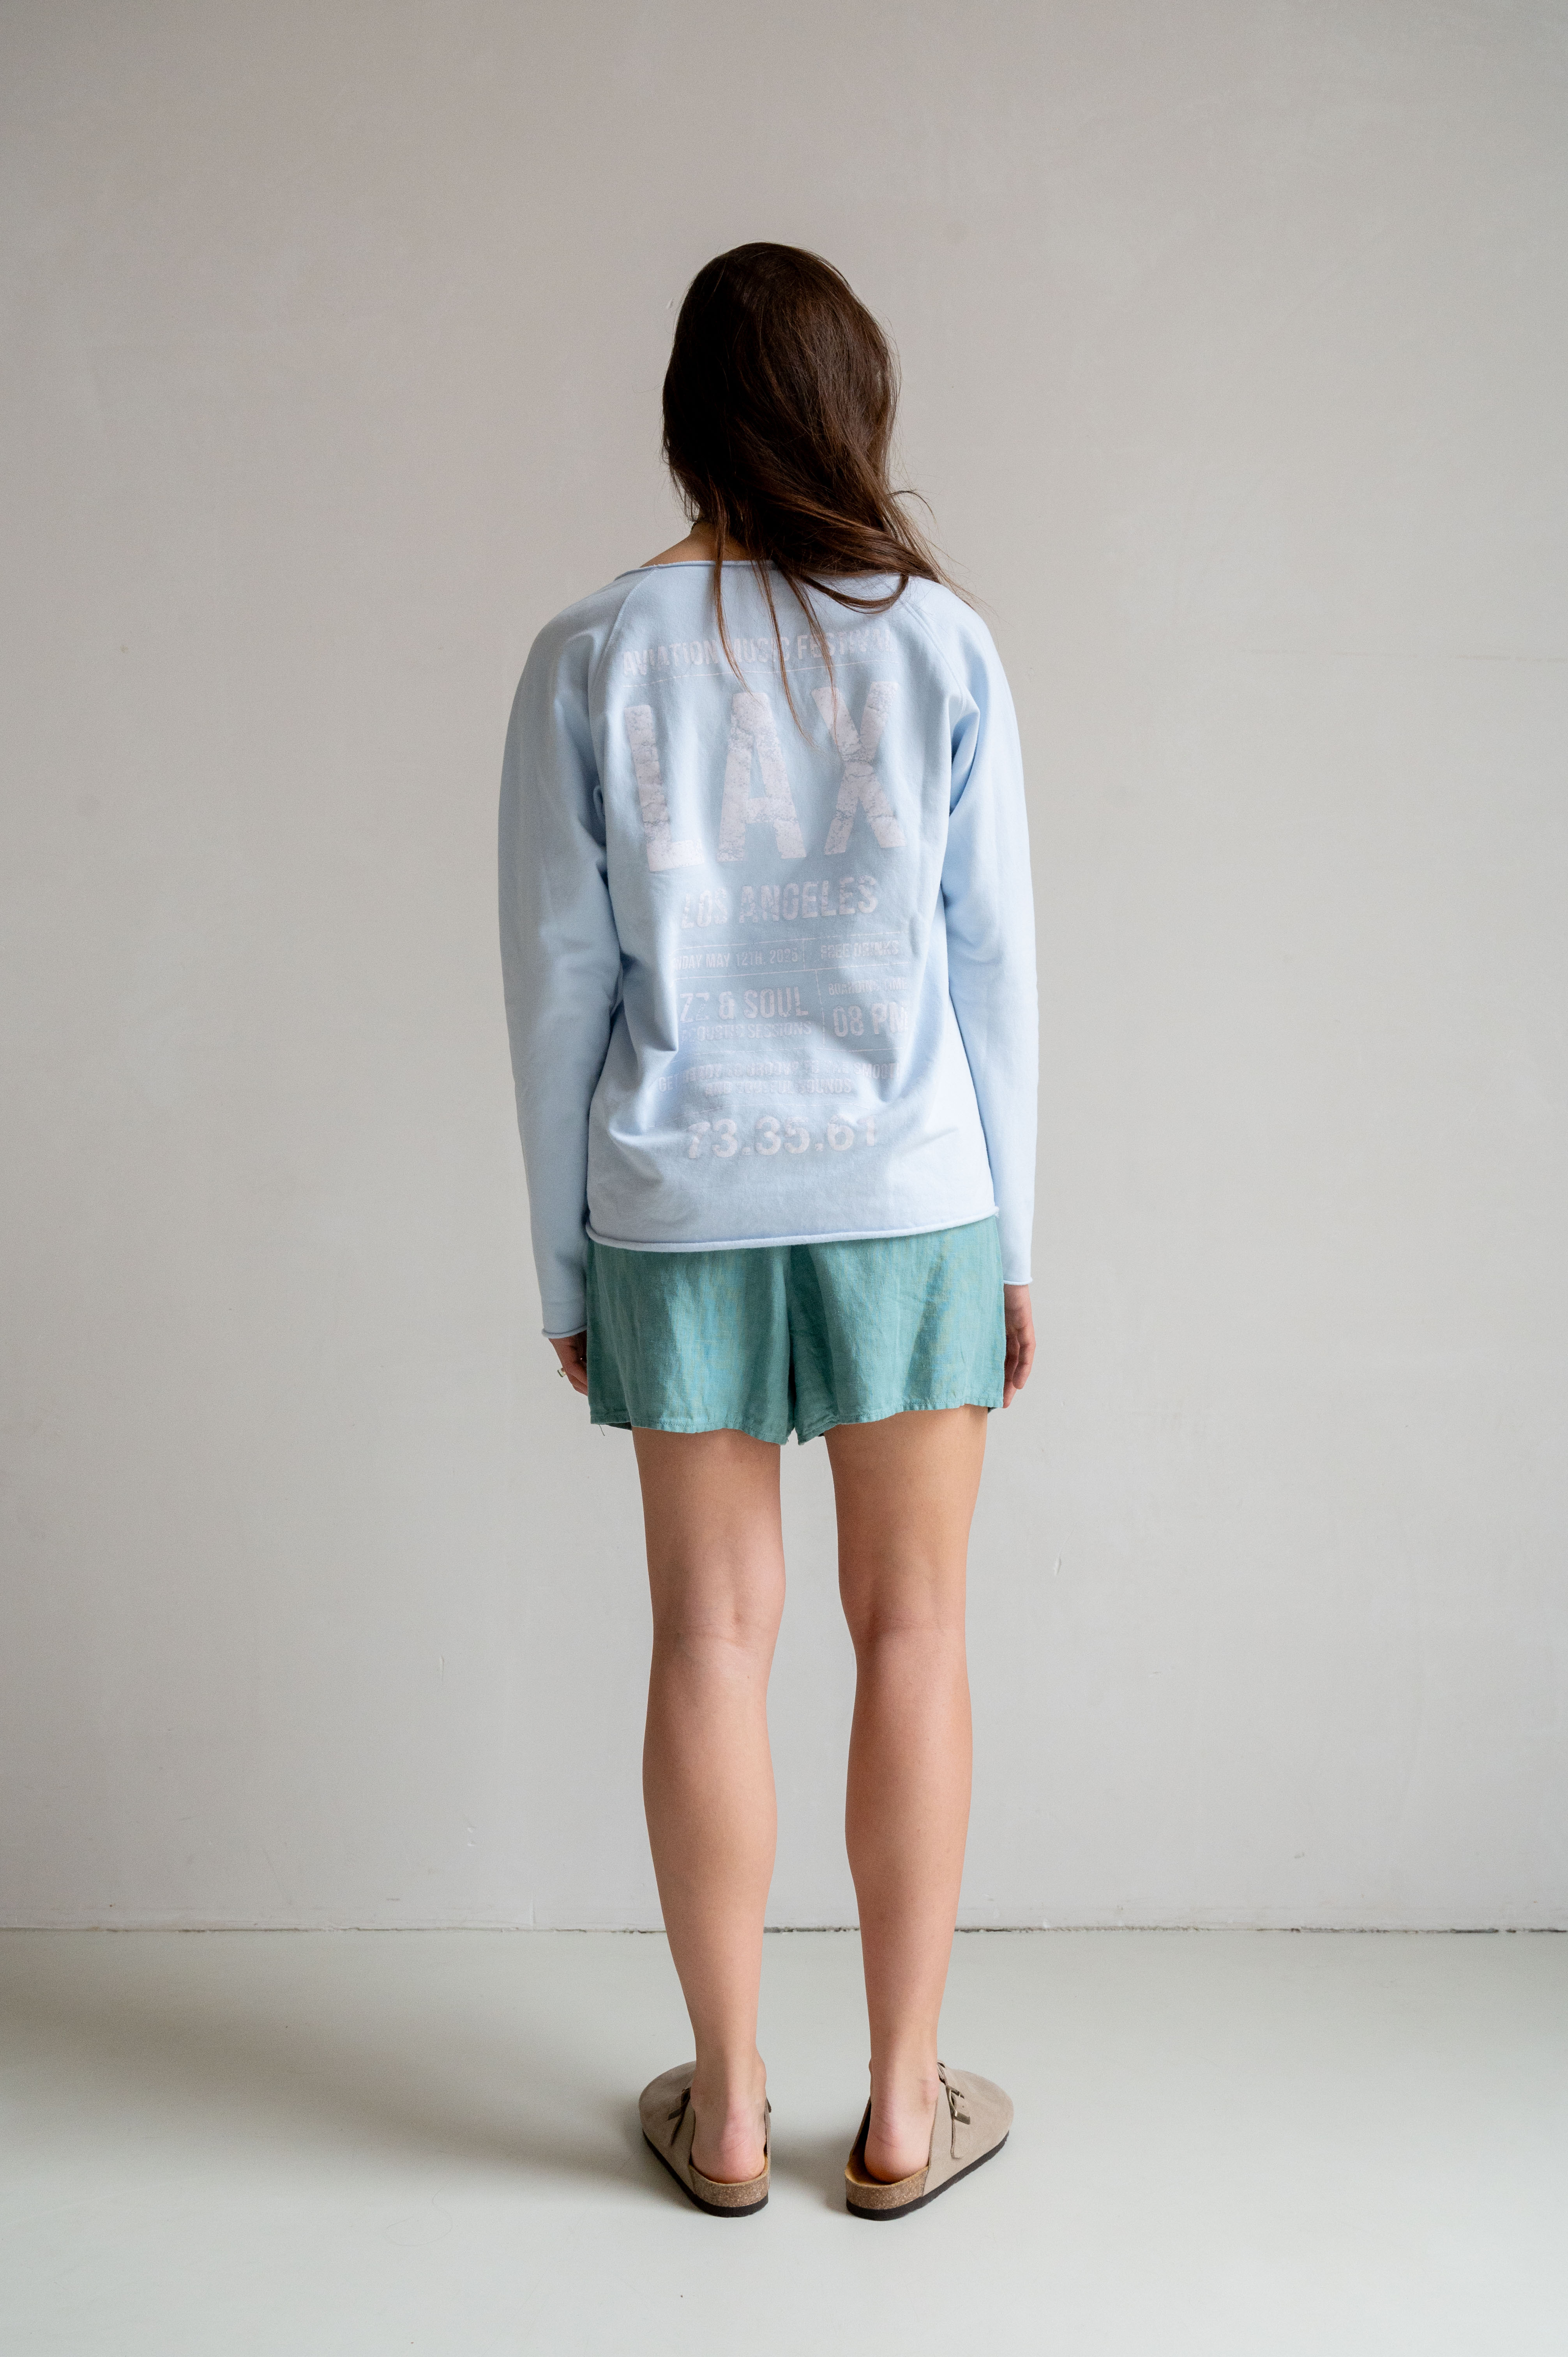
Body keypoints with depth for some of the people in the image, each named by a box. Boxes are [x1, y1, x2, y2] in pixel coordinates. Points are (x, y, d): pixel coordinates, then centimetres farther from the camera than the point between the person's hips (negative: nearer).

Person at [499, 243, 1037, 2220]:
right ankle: (904, 2107, 22)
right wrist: (1012, 1238, 7)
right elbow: (994, 965, -2)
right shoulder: (940, 645, -3)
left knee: (713, 1635, 9)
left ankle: (727, 2108, 23)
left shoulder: (590, 660, -3)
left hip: (679, 1213, 1)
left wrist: (564, 1270, 7)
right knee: (911, 1635, 9)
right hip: (906, 1203, 0)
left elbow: (557, 987, -1)